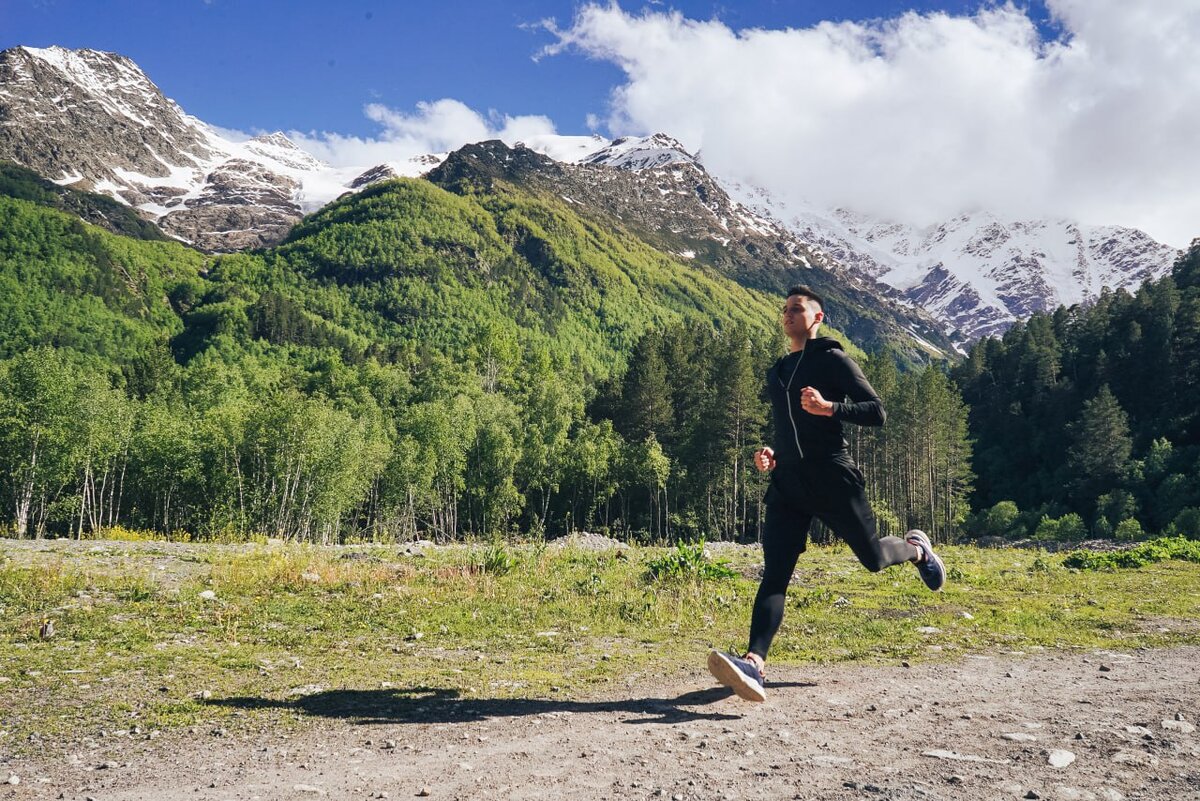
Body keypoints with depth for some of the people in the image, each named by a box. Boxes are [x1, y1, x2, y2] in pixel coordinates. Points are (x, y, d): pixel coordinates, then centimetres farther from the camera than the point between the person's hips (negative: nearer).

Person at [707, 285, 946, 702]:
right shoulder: (776, 373, 20)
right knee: (774, 574, -11)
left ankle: (917, 548, 44)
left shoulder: (833, 359, -1)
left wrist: (830, 407, -24)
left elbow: (877, 412, -8)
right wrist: (772, 454, 13)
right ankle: (753, 663, -23)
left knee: (873, 558, 9)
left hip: (832, 477, -5)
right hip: (787, 482, 5)